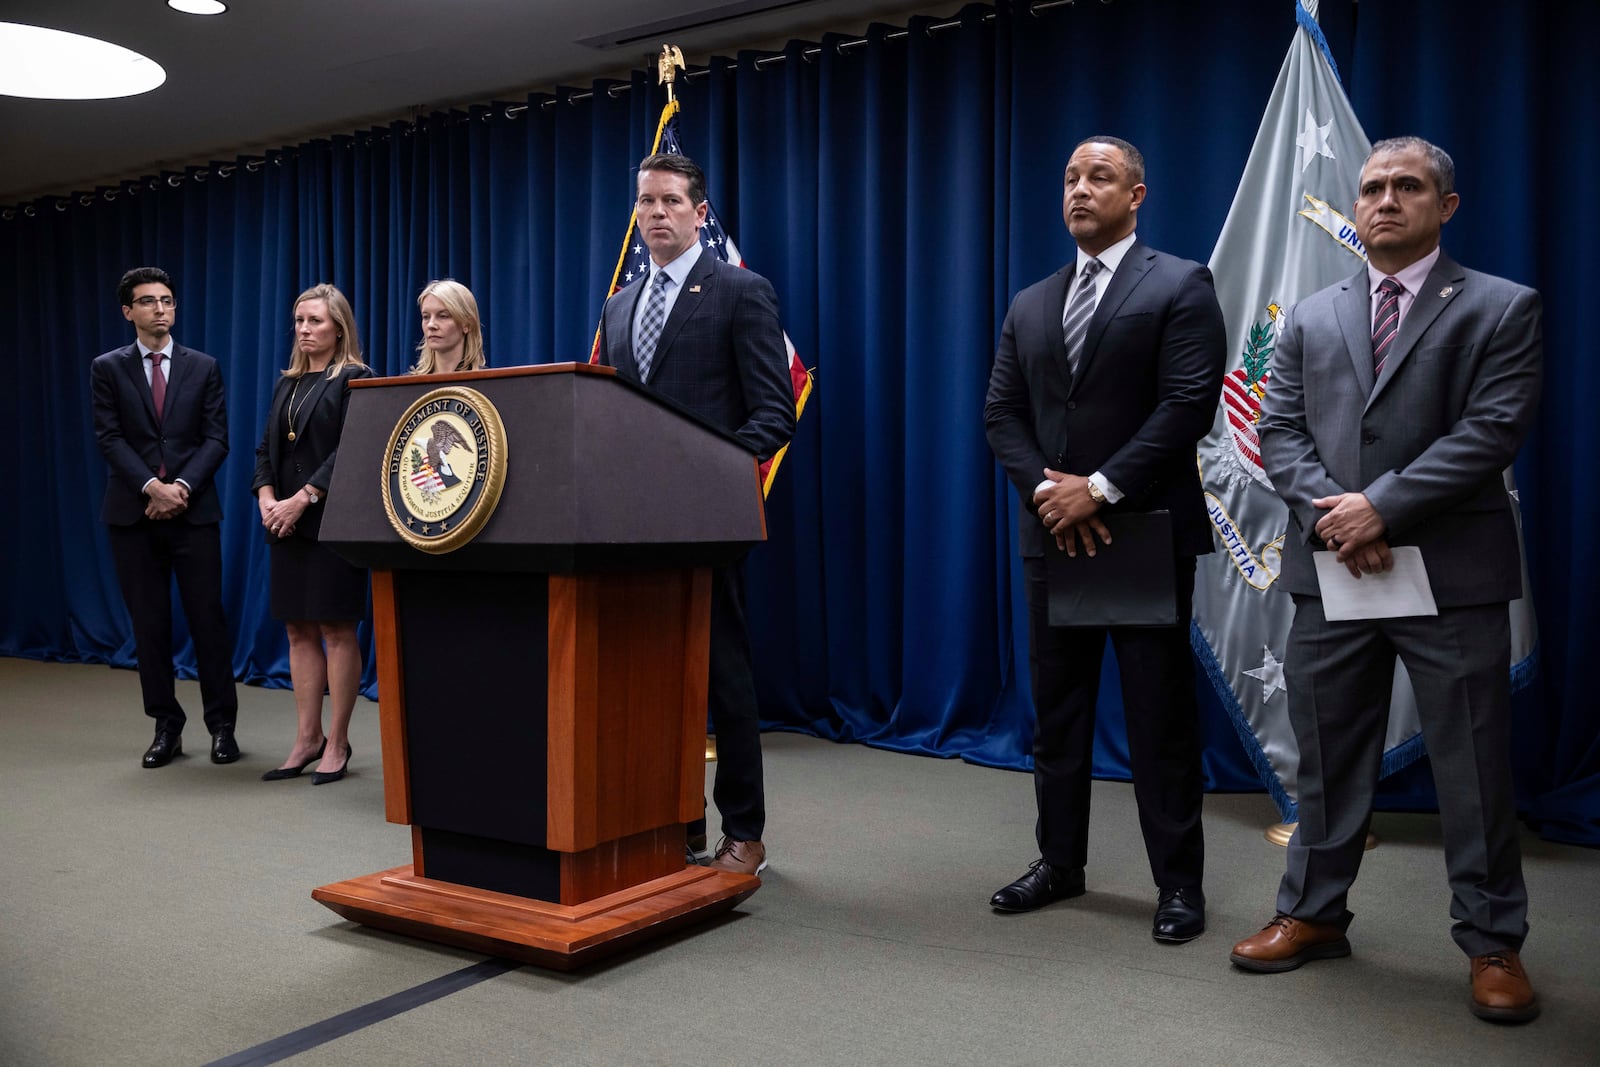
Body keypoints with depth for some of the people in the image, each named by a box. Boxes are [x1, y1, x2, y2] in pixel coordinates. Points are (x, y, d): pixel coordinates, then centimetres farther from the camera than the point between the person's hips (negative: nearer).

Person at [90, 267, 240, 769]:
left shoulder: (204, 367, 7)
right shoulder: (107, 368, 7)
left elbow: (216, 438, 1)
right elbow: (110, 439, -2)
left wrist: (182, 486, -13)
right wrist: (151, 486, -15)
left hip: (194, 511, 0)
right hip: (133, 513, 1)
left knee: (208, 619, 0)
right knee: (149, 624, 5)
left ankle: (222, 725, 9)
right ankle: (166, 726, 14)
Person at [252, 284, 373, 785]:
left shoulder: (353, 380, -4)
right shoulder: (288, 384, 18)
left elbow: (349, 451, -14)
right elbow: (267, 447, 16)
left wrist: (302, 499, -18)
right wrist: (266, 497, -2)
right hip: (286, 523, 7)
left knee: (337, 630, -3)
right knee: (299, 631, 8)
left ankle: (337, 743, 5)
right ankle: (308, 737, 17)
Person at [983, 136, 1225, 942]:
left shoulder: (1181, 287, -1)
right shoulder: (1030, 305, 14)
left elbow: (1188, 404, -12)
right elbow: (1002, 415, 8)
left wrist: (1101, 489, -17)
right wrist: (1045, 489, -9)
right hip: (1053, 533, 5)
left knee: (1160, 713, 2)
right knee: (1056, 707, 11)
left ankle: (1178, 882, 14)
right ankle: (1059, 862, 23)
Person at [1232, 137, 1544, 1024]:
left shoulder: (1500, 309, 2)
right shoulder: (1310, 318, 13)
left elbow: (1492, 430, -9)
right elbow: (1280, 431, 6)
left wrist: (1381, 505, -17)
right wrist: (1329, 515, -11)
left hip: (1452, 574, -3)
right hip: (1331, 568, 3)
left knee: (1474, 768, 5)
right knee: (1326, 757, 11)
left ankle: (1492, 943, 20)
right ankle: (1313, 912, 25)